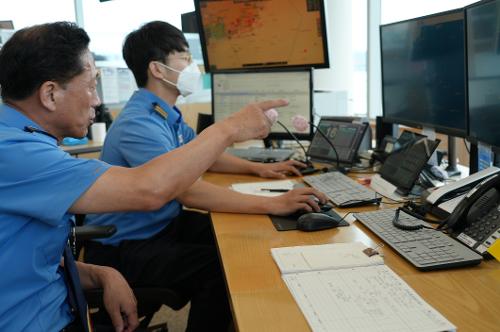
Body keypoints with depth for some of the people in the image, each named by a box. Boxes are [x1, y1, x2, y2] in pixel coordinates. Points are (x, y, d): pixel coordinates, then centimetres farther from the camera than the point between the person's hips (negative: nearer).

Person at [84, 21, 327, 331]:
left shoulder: (167, 114, 6)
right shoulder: (139, 125, -26)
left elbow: (201, 155, 19)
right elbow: (188, 191, -36)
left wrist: (258, 168, 7)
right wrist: (274, 204, -37)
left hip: (164, 224, 9)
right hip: (124, 249, -9)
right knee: (224, 270, -25)